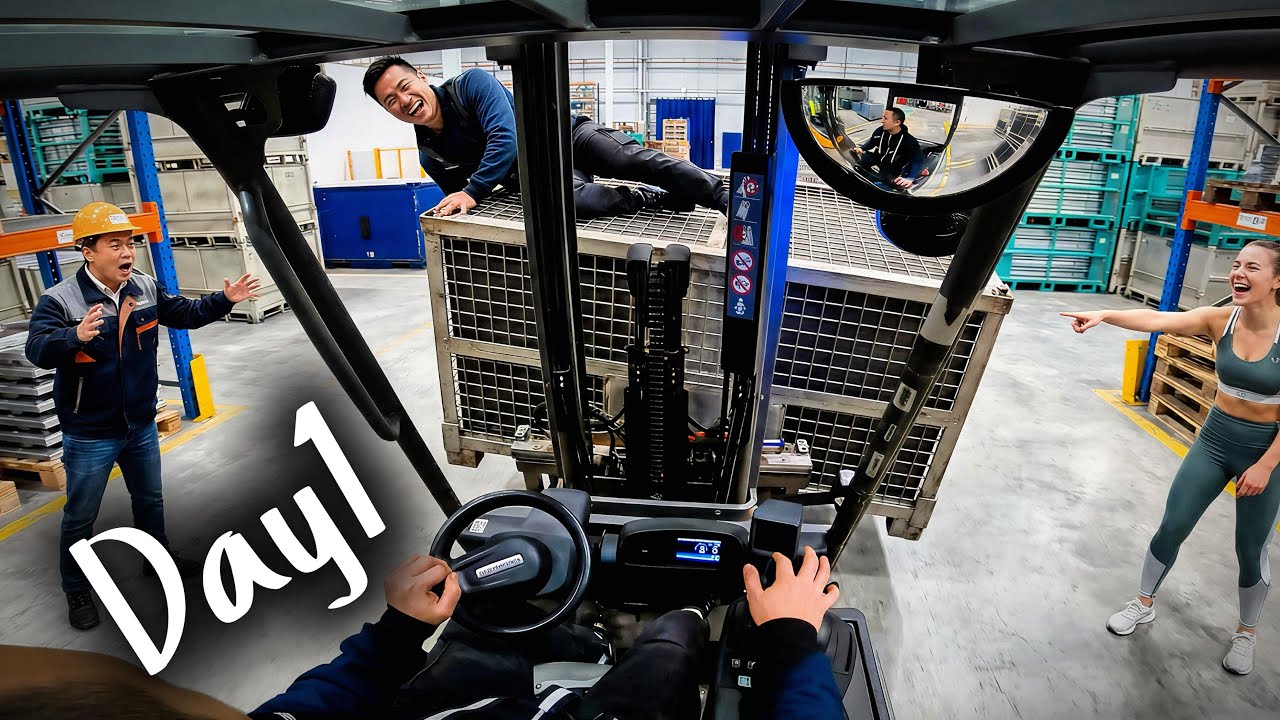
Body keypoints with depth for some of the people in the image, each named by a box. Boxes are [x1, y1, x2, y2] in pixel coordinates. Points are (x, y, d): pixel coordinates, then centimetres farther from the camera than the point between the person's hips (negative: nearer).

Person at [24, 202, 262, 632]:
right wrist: (76, 336, -54)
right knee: (80, 517, 10)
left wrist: (225, 300, -4)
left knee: (150, 498, 24)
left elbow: (186, 315, 10)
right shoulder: (60, 300, -21)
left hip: (141, 425, 5)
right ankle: (76, 590, 30)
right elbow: (38, 350, -34)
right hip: (90, 435, -5)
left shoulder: (145, 289, -4)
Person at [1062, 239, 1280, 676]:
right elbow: (1157, 320, -24)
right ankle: (1144, 604, 29)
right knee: (1171, 528, 8)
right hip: (1214, 439, 3)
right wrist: (1103, 315, -41)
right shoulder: (1219, 320, -9)